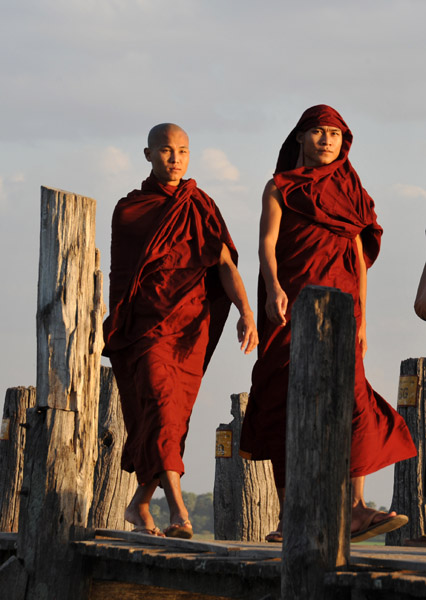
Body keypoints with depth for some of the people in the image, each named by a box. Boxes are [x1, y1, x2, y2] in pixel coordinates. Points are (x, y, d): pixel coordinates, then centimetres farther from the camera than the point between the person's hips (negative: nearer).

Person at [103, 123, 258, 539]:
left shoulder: (201, 208, 8)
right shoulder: (128, 210, 7)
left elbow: (225, 264, -2)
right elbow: (118, 274, 14)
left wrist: (246, 313, -17)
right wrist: (114, 330, 15)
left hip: (190, 324, 2)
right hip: (143, 322, -2)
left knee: (172, 416, 4)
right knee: (160, 400, -21)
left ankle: (140, 505, 25)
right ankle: (178, 511, -31)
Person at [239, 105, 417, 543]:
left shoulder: (350, 191, 17)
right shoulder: (281, 187, 7)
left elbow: (359, 259, 17)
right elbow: (267, 243, -5)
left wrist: (362, 319, 11)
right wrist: (273, 288, -24)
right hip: (291, 305, -3)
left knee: (353, 398, -14)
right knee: (290, 405, -4)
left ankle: (355, 509, -24)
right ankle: (289, 515, 1)